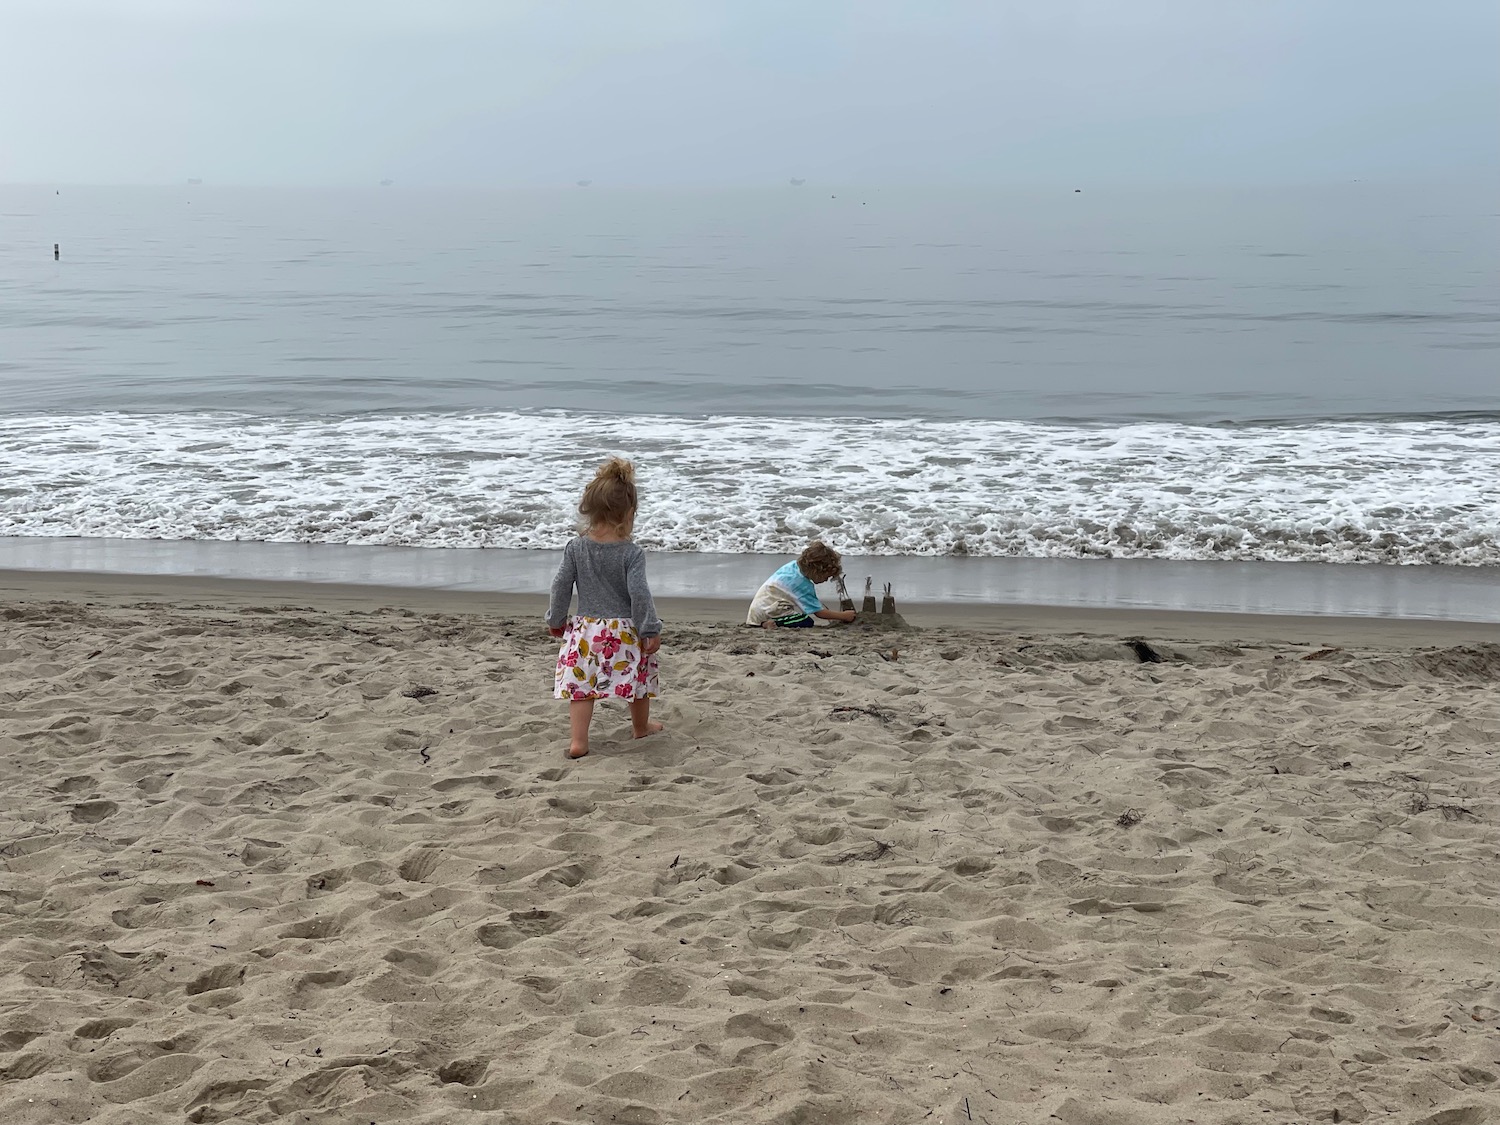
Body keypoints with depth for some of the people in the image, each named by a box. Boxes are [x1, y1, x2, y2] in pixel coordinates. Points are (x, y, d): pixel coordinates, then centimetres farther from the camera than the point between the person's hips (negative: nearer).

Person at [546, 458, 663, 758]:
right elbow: (639, 594, -18)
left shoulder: (575, 547, -5)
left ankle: (577, 741, -5)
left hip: (586, 629, 2)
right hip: (625, 632, -2)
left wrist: (556, 620, 15)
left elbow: (561, 586, 1)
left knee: (581, 685, 6)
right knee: (639, 675, 21)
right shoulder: (631, 553, -14)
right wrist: (652, 630, -9)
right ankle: (641, 726, 40)